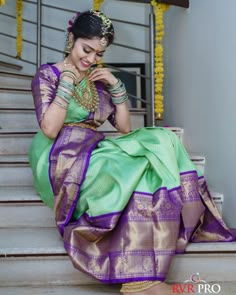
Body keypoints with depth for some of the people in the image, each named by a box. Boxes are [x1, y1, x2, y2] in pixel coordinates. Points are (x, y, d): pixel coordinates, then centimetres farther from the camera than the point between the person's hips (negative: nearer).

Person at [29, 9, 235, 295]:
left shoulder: (99, 79, 19)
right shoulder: (47, 74, 4)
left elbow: (124, 128, 15)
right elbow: (49, 129, -10)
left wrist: (116, 86, 5)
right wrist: (67, 82, -9)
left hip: (95, 152, 6)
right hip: (62, 159, -6)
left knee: (161, 141, -19)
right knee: (133, 168, -32)